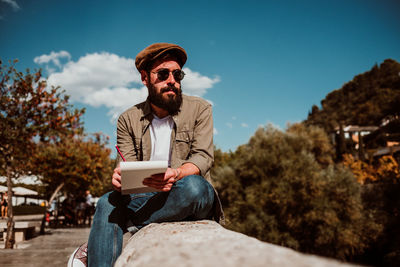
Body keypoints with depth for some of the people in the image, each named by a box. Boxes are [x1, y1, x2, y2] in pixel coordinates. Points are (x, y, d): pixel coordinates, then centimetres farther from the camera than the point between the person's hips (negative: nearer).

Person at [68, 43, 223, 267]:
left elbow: (203, 157, -9)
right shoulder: (128, 120, 7)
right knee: (108, 203, -28)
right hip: (148, 198, 2)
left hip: (195, 198, -1)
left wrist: (176, 174, -32)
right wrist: (120, 178, -28)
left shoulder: (199, 109, 2)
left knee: (192, 185, -36)